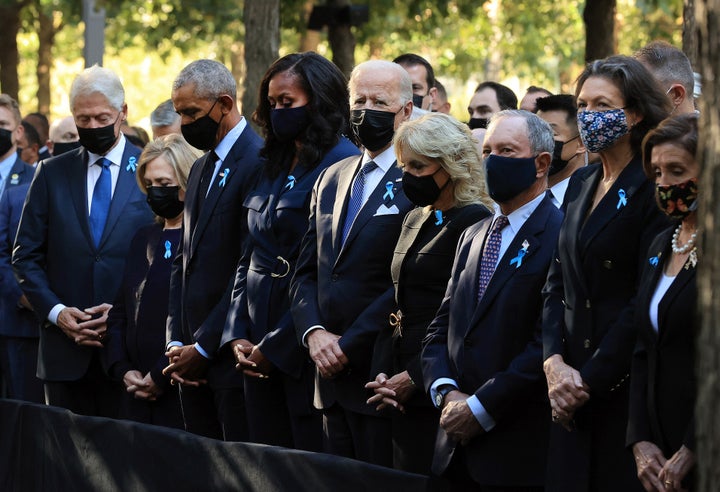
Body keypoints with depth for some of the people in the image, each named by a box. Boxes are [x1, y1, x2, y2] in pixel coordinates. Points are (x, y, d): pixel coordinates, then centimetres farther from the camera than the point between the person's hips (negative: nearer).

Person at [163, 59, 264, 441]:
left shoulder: (259, 163, -12)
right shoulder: (201, 169, 19)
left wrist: (203, 348, -14)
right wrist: (176, 343, 7)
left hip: (233, 355, -8)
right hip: (195, 360, 8)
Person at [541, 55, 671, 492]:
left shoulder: (653, 189, -10)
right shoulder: (581, 184, 13)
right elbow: (558, 283, 11)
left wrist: (591, 379, -14)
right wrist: (555, 362, -4)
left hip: (624, 386, -6)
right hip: (573, 388, 6)